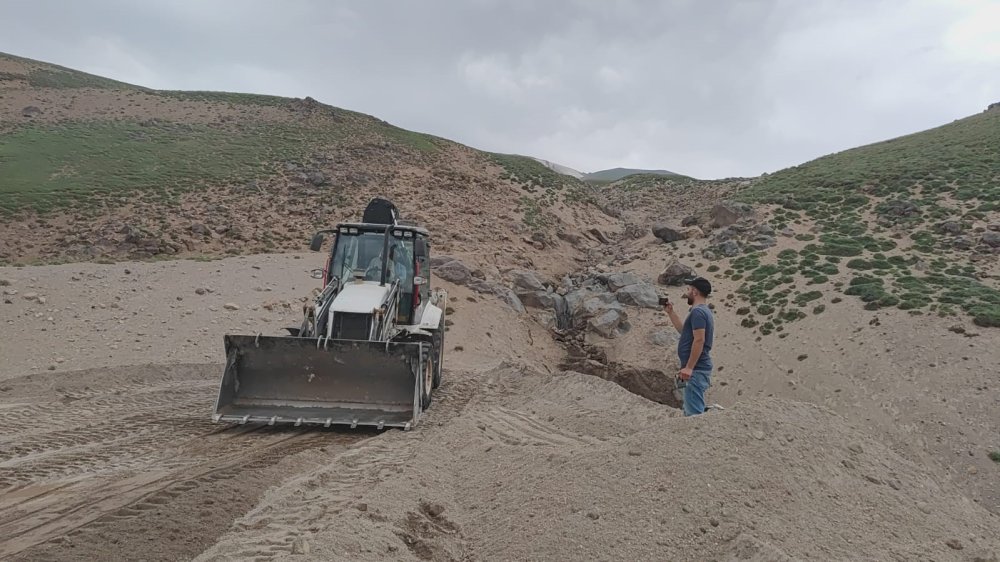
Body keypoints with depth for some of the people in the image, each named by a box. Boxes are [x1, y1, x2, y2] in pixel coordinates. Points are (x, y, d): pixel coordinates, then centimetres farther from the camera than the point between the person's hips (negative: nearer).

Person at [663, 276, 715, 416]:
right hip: (697, 369, 11)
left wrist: (688, 367, -24)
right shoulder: (704, 311, 18)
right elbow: (684, 331, 28)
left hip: (695, 370, -11)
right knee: (691, 411, 15)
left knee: (694, 413, -11)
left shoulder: (698, 312, -14)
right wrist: (671, 312, 27)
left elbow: (699, 340, -23)